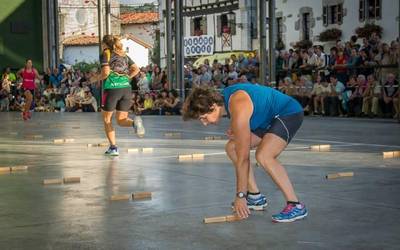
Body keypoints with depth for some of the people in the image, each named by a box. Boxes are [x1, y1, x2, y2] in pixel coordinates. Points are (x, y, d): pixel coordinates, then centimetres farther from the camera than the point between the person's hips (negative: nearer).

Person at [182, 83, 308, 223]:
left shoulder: (238, 111, -31)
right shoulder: (225, 97, -5)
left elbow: (243, 158, -29)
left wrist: (240, 196, -23)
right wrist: (235, 130, -3)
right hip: (270, 117, 10)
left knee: (263, 156, -31)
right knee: (232, 147, 5)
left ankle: (295, 206, -23)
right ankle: (256, 197, 9)